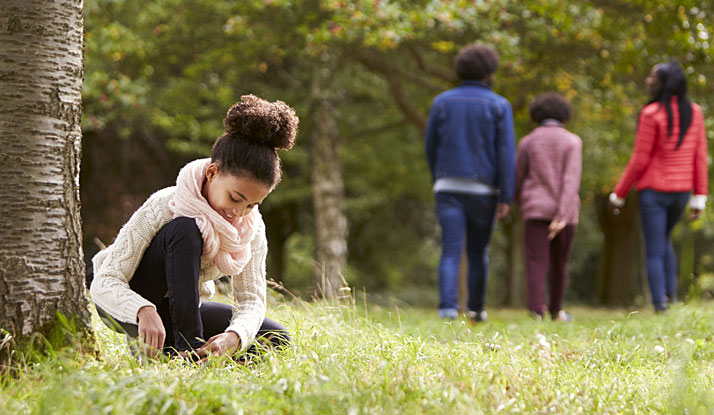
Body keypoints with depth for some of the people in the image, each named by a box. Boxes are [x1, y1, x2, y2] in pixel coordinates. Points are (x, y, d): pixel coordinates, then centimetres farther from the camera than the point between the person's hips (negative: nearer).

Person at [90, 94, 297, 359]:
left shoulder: (252, 227, -14)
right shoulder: (163, 207, -29)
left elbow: (251, 298, -16)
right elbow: (104, 281, -32)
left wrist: (234, 336, -40)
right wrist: (144, 312, -54)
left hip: (180, 311, 6)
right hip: (131, 303, -6)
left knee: (277, 341, -11)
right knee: (185, 229, -32)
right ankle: (188, 345, -32)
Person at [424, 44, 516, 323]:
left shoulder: (442, 102, 4)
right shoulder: (499, 106, -2)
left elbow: (430, 146, 10)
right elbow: (506, 153, -9)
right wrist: (506, 198, -8)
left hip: (449, 188, 1)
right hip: (483, 191, -1)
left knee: (450, 252, -5)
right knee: (478, 252, 15)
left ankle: (447, 307, -23)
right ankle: (476, 309, 25)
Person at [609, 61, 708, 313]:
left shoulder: (651, 114, -15)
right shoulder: (694, 112, 2)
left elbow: (639, 161, -13)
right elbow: (700, 158, 3)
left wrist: (618, 195, -3)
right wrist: (699, 198, 8)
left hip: (653, 192, -6)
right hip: (681, 191, 6)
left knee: (654, 252, 1)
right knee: (664, 242, 25)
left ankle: (660, 308, -4)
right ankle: (671, 297, 13)